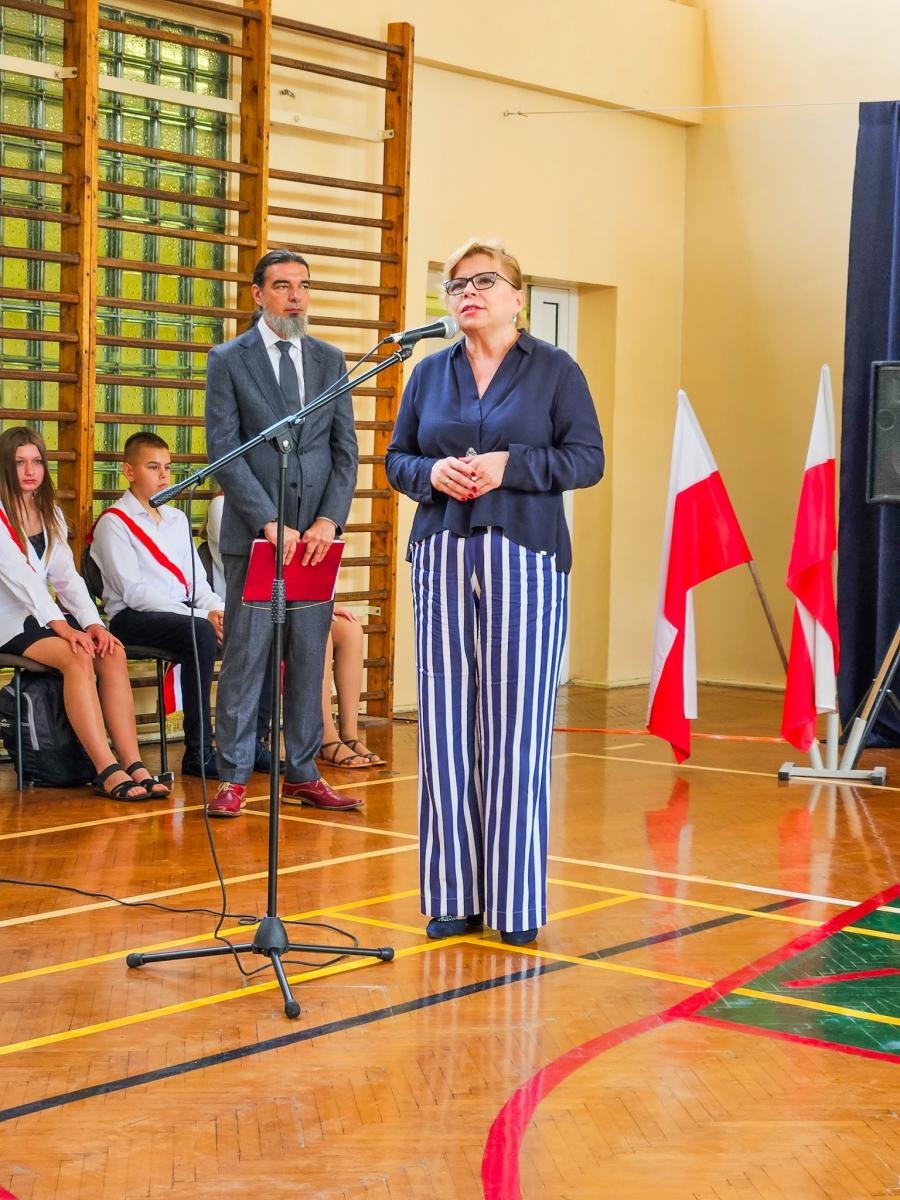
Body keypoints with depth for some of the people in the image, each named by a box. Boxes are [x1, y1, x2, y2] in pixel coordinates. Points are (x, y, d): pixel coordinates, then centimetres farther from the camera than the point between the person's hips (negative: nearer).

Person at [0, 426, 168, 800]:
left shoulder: (51, 514, 16)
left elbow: (67, 576, 8)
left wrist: (93, 623, -9)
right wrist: (60, 625, -26)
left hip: (44, 613, 6)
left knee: (112, 652, -20)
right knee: (76, 657, -31)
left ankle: (133, 764, -28)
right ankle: (107, 770, -35)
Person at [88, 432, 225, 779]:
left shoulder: (177, 518, 20)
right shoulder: (114, 523, -3)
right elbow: (134, 592, -13)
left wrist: (218, 610, -6)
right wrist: (201, 616, -19)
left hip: (183, 612, 6)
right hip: (134, 617, -6)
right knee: (201, 633, -36)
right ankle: (198, 753, -31)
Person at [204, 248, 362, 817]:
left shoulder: (330, 360, 12)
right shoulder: (229, 360, 1)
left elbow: (345, 448, 8)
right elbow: (224, 449, -6)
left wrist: (329, 520, -6)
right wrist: (269, 524, -14)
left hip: (316, 533, 3)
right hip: (252, 534, -3)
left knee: (309, 657, 6)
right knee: (246, 654, -2)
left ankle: (303, 775, 13)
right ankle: (234, 777, 4)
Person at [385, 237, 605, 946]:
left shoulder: (553, 369, 4)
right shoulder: (429, 373, 14)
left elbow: (587, 458, -1)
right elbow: (397, 459, 15)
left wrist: (508, 466, -14)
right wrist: (433, 473, -7)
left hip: (525, 561, -3)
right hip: (442, 561, 3)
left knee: (516, 729, -5)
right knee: (445, 726, 1)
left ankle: (517, 901, 3)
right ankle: (453, 897, 8)